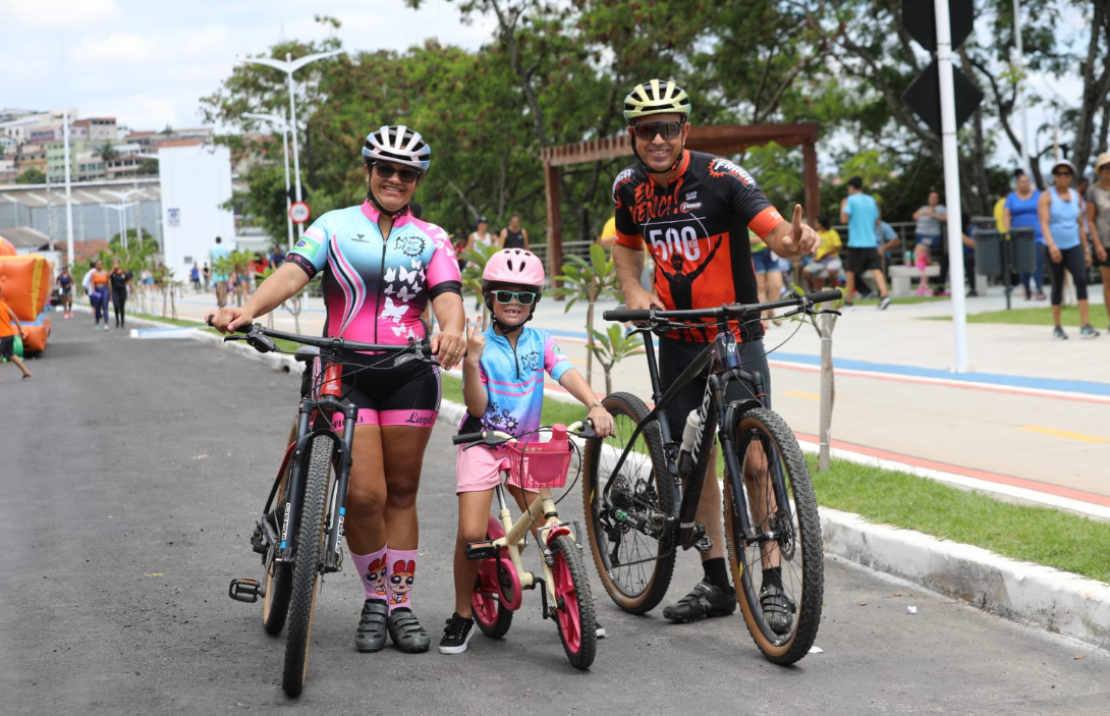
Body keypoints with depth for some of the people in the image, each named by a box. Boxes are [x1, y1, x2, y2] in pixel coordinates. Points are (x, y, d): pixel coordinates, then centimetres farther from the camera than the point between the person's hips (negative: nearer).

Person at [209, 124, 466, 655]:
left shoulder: (431, 239, 10)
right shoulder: (334, 226, 7)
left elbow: (448, 295, -8)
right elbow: (293, 272, -10)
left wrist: (451, 331, -32)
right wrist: (247, 310, -29)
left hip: (409, 372, 2)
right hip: (343, 371, -2)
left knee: (401, 492, 7)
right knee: (364, 494, -11)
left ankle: (401, 606, 18)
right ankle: (374, 599, 10)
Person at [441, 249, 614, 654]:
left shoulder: (540, 342, 2)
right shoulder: (481, 344, -6)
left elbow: (567, 375, -14)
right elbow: (477, 407, -12)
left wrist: (594, 406, -32)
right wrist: (472, 362, -26)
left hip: (526, 445, 3)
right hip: (482, 442, -3)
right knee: (471, 533, -14)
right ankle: (462, 616, 4)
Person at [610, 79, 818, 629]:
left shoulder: (720, 177, -16)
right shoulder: (629, 187, -1)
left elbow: (773, 230, -27)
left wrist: (794, 240, -50)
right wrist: (633, 290, -2)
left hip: (735, 337, -4)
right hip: (678, 341, 5)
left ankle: (771, 584, -2)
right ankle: (716, 582, 18)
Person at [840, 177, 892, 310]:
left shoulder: (851, 200, -4)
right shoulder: (871, 200, 12)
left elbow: (844, 219, -12)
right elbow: (877, 221, 17)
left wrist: (843, 207, 6)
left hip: (855, 243, -4)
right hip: (871, 242, 4)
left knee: (851, 272, 8)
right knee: (876, 269, -5)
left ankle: (848, 302, 13)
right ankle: (884, 295, -26)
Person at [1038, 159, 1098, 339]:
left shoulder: (1076, 196, 9)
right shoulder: (1047, 196, -5)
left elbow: (1081, 225, 14)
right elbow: (1044, 223, -18)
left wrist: (1086, 250, 13)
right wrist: (1052, 245, -32)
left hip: (1074, 246, 3)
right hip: (1055, 248, -3)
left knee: (1081, 279, -16)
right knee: (1057, 286, 4)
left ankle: (1085, 326, -20)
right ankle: (1057, 327, 19)